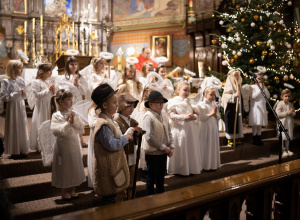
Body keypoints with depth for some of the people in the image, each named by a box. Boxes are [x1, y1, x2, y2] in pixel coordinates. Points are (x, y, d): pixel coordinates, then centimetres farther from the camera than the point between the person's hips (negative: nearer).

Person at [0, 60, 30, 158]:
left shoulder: (21, 80, 5)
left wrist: (23, 93, -10)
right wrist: (17, 94, -20)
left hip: (21, 106, 6)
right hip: (12, 107, -6)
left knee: (22, 127, 11)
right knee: (13, 128, 1)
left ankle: (22, 150, 22)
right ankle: (14, 151, 13)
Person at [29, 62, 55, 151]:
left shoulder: (49, 81, 10)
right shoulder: (36, 82, -10)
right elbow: (37, 94, -17)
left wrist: (53, 90, -4)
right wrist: (48, 89, -15)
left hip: (50, 105, 7)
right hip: (42, 106, -6)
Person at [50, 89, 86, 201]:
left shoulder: (73, 114, 1)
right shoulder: (56, 116, -10)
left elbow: (81, 129, -4)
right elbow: (55, 131, -21)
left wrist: (74, 122, -19)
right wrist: (67, 123, -24)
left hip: (74, 145, 4)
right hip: (63, 145, -4)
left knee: (74, 166, 13)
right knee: (64, 167, 7)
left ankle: (72, 189, 31)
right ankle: (64, 191, 25)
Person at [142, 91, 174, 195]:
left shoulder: (164, 116, 6)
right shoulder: (148, 117, -18)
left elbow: (169, 133, 12)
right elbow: (149, 137, -24)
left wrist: (171, 147, -1)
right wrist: (163, 147, -18)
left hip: (164, 152, 7)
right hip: (152, 153, -7)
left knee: (161, 175, 20)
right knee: (151, 176, 8)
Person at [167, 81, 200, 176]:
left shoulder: (189, 102, 14)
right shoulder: (174, 102, -5)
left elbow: (195, 112, 15)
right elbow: (172, 115, -14)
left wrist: (194, 116, -9)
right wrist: (184, 116, -23)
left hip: (191, 129, 6)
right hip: (180, 128, -6)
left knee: (192, 148, 9)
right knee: (181, 149, 1)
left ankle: (191, 167, 22)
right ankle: (180, 169, 13)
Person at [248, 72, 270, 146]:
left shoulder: (264, 87, 12)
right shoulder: (252, 87, -5)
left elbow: (268, 96, 2)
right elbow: (253, 96, -18)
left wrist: (264, 88, -6)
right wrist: (260, 89, -14)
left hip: (262, 107, 6)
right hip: (255, 107, -6)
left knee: (260, 124, 9)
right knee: (255, 124, -3)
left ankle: (259, 139, 16)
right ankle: (254, 140, 5)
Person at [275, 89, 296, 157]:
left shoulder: (290, 105, 9)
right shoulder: (280, 104, -11)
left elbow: (294, 114, 10)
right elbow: (278, 114, -20)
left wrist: (291, 113, -14)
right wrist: (287, 112, -21)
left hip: (290, 124, 6)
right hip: (282, 124, -6)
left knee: (288, 137, 14)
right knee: (282, 137, -3)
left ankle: (287, 150, 25)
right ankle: (283, 150, 6)